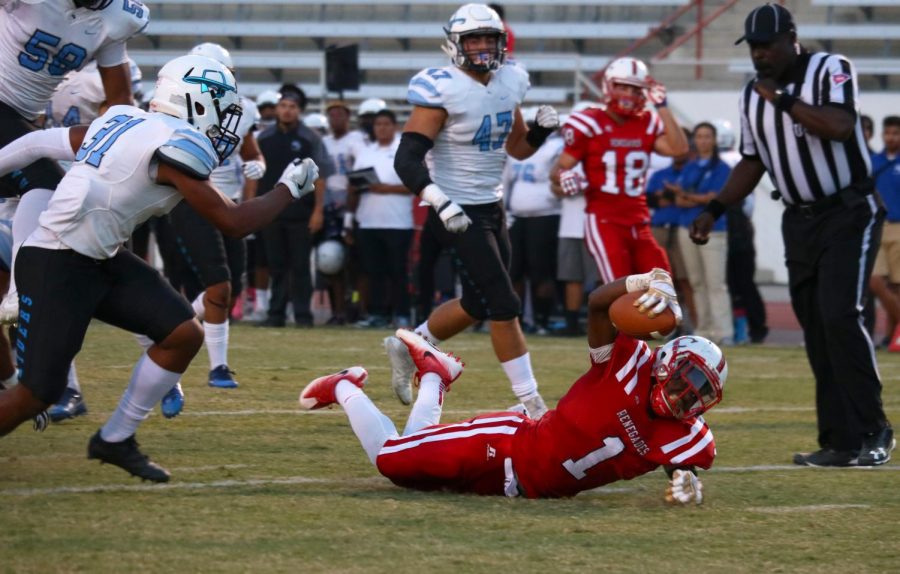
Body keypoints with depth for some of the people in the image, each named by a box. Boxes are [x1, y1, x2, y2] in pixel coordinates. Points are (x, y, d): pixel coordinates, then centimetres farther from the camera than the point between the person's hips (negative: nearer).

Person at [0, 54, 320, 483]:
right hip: (57, 268, -10)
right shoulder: (174, 146, -18)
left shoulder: (124, 122, 8)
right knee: (36, 395, -11)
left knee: (185, 334, 3)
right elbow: (233, 222, -13)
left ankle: (115, 440, 16)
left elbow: (40, 143, 14)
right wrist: (290, 188, 2)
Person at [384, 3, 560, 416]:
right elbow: (408, 159, -21)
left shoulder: (509, 83, 6)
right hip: (458, 214, -8)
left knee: (477, 305, 15)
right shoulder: (442, 89, -17)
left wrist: (541, 130, -3)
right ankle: (531, 405, -2)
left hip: (492, 209, 8)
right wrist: (441, 203, -34)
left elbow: (518, 148, 19)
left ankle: (407, 348, 37)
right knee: (504, 306, -8)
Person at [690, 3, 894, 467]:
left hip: (848, 214, -7)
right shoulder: (753, 96, 8)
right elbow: (752, 163, 18)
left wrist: (782, 99, -23)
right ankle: (841, 442, 7)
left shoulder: (830, 70, -11)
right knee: (816, 330, 3)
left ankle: (873, 431, -10)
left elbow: (841, 126, -28)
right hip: (799, 220, 7)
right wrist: (715, 210, 9)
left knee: (839, 316, -18)